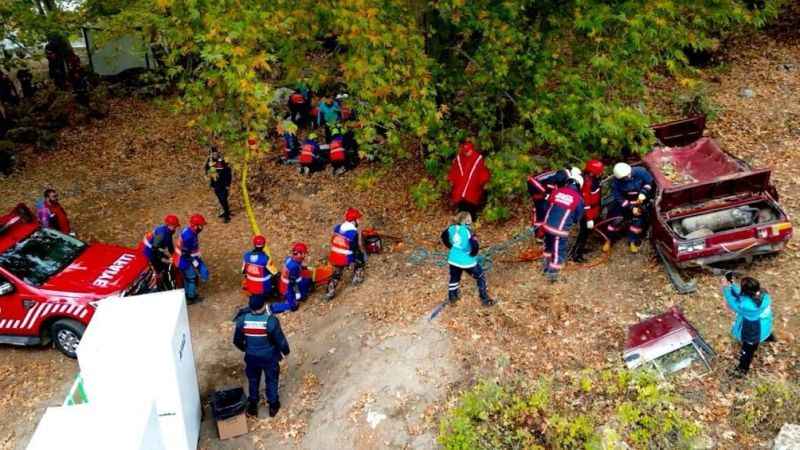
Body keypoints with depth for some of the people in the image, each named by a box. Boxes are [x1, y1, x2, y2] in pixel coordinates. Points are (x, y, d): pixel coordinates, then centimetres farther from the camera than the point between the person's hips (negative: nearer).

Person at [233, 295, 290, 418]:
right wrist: (286, 351, 4)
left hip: (251, 357, 2)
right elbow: (281, 340, -18)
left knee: (253, 381, 25)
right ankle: (273, 406, 38)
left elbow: (237, 341, -4)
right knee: (271, 381, 22)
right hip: (270, 357, -2)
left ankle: (252, 407, 41)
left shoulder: (242, 320, -19)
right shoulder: (271, 321, -28)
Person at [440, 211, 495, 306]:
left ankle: (452, 297, 37)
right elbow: (475, 245, -28)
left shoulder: (452, 228, -3)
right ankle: (485, 299, 15)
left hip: (454, 259, 6)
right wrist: (473, 254, -9)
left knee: (454, 278, 28)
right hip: (467, 261, -6)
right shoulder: (467, 230, -22)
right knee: (481, 277, 12)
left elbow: (444, 235, 14)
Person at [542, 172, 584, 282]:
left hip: (547, 225, 5)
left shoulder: (556, 191, 4)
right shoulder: (578, 199, -5)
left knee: (549, 246, 28)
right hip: (560, 230, -5)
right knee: (559, 252, 13)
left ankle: (545, 266, 45)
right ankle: (552, 273, 18)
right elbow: (578, 218, 6)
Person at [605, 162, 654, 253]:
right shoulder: (616, 182, -23)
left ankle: (633, 241, 11)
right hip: (624, 201, -1)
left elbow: (650, 182, -9)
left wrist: (643, 193, -23)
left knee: (637, 220, -10)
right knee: (616, 219, -9)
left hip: (640, 200, 1)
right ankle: (609, 240, 13)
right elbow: (619, 198, -18)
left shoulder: (640, 171, -24)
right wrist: (631, 208, -25)